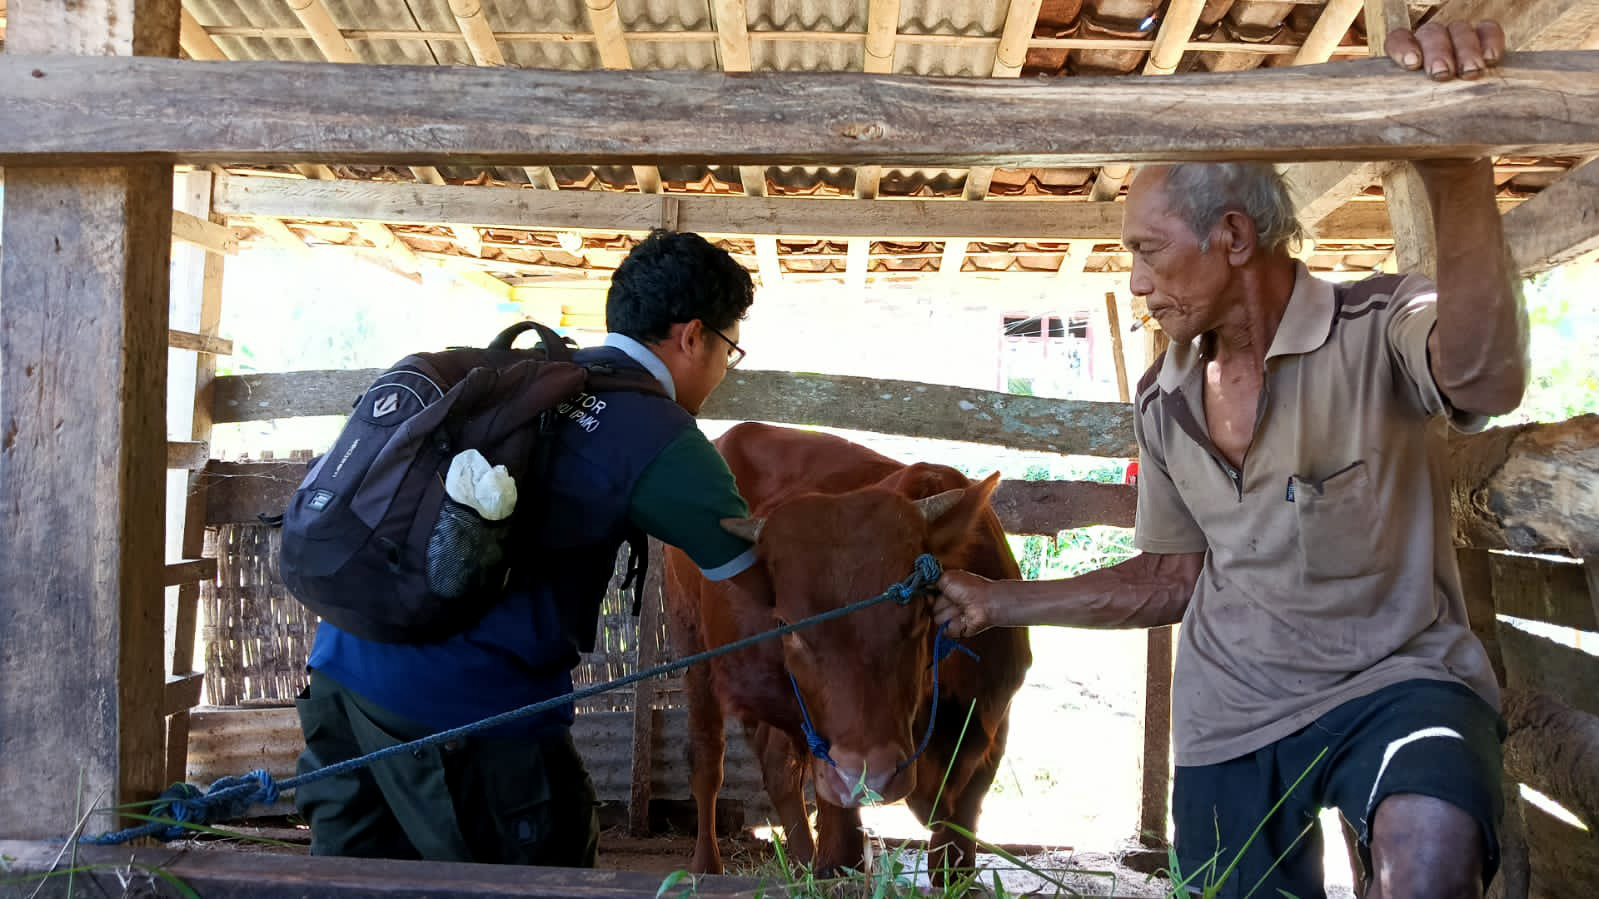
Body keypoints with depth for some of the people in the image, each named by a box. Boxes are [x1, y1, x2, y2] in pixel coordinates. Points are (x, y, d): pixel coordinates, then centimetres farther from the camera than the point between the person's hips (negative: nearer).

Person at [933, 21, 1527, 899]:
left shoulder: (1378, 331, -11)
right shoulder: (1162, 400, 7)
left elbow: (1487, 379, -36)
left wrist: (1458, 181, -51)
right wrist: (1004, 603, 15)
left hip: (1395, 681, -5)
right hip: (1228, 724, 6)